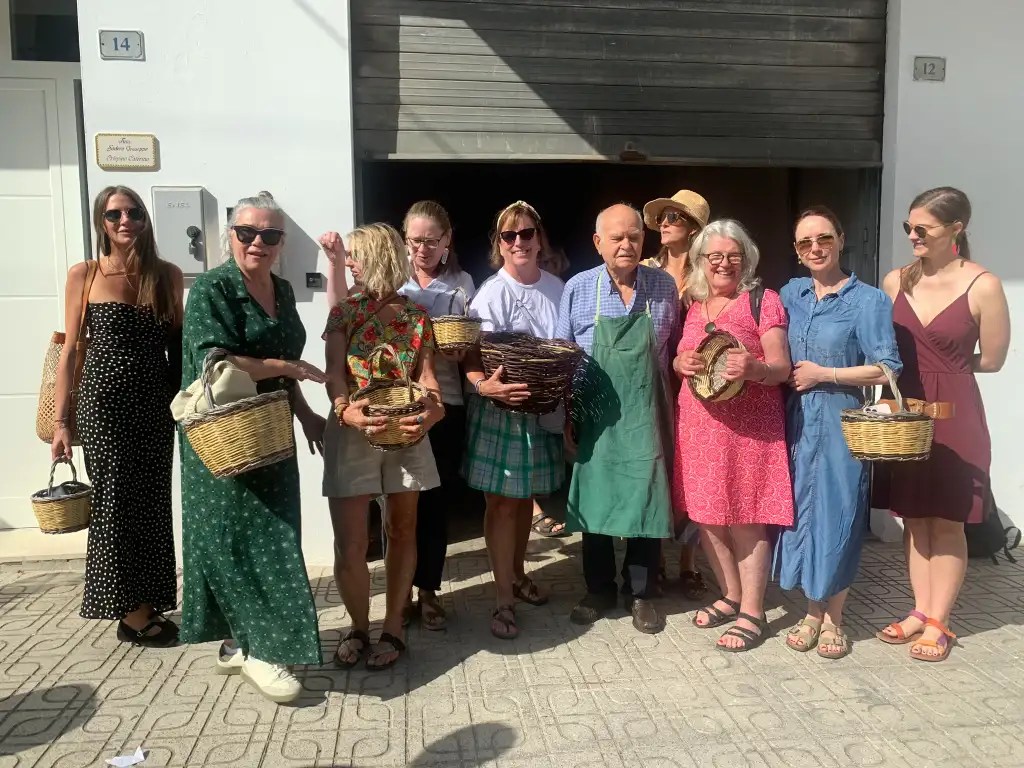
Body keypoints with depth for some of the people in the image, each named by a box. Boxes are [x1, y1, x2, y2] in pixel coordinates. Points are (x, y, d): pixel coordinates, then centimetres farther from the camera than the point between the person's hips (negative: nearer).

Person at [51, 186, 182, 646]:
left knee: (152, 503, 8)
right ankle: (131, 612, 14)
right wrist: (62, 420, -3)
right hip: (104, 401, -3)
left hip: (155, 403, 3)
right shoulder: (84, 275, 0)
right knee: (117, 501, 3)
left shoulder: (168, 276, 5)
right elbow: (70, 351, 0)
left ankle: (143, 603, 23)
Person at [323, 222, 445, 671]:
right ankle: (358, 626, 20)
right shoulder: (345, 310, 4)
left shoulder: (417, 316, 5)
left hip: (405, 432, 1)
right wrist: (345, 409, -27)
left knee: (402, 532, 10)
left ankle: (393, 628, 24)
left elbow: (426, 376, 1)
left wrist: (433, 410, -21)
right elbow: (335, 372, -6)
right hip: (353, 432, -1)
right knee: (349, 544, -4)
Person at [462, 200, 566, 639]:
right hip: (500, 411, -5)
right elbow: (472, 359, -17)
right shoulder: (491, 293, -12)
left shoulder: (557, 288, 3)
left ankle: (518, 574, 37)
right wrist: (485, 386, -37)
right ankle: (503, 598, 12)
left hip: (544, 410, 5)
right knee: (503, 501, 2)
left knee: (527, 496, 17)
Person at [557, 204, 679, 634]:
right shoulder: (578, 289, -1)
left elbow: (674, 353, 9)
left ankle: (640, 594, 22)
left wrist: (673, 413, 6)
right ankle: (598, 590, 26)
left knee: (645, 501, 4)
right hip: (594, 416, 0)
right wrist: (567, 417, 1)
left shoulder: (664, 287, 1)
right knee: (594, 500, 9)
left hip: (645, 416, 0)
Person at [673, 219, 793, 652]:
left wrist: (753, 368, -29)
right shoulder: (693, 305, 13)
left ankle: (752, 613, 11)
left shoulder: (764, 301, -3)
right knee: (705, 515, 10)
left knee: (744, 518, -2)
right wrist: (681, 363, -4)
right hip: (699, 425, 6)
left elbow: (781, 368, -7)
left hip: (748, 426, -5)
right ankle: (731, 596, 28)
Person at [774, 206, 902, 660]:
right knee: (800, 512, 8)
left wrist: (821, 374, -12)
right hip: (796, 421, 4)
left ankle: (833, 617, 19)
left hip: (841, 422, -4)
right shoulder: (790, 294, 9)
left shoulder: (868, 300, -4)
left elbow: (886, 370, -10)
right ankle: (812, 611, 24)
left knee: (837, 516, 2)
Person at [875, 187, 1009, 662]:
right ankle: (921, 611, 25)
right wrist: (931, 361, -2)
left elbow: (991, 360, -4)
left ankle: (938, 623, 19)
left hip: (953, 414, -4)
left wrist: (941, 367, 3)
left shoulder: (982, 286, -10)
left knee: (946, 521, 6)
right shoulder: (896, 281, 2)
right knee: (913, 516, 11)